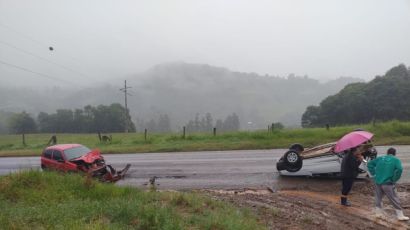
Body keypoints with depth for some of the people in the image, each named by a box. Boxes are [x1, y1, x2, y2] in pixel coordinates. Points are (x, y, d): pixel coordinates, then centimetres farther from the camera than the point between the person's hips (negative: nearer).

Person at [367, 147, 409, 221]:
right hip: (387, 183, -4)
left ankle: (378, 213, 25)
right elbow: (399, 169, -19)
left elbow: (369, 164, 11)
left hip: (378, 182, 4)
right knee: (394, 199, 7)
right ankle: (400, 215, 14)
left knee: (378, 198, 18)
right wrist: (394, 179, -8)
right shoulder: (396, 160, -1)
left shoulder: (380, 158, 11)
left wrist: (374, 174, 11)